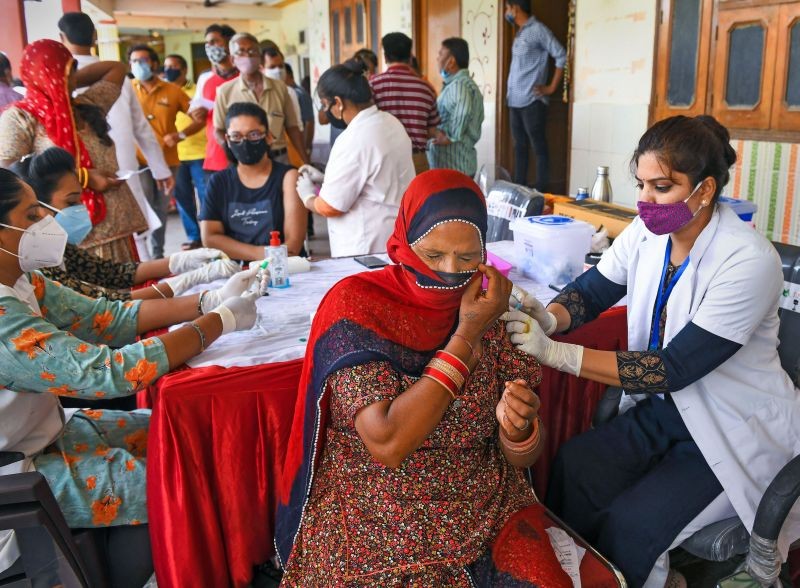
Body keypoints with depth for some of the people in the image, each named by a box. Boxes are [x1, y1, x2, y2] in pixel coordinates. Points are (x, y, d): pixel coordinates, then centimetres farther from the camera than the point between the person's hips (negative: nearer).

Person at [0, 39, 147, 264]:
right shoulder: (20, 118, -2)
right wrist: (81, 178, -15)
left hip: (115, 232, 7)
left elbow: (117, 69, 30)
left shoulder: (86, 107, 17)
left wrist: (69, 81, 17)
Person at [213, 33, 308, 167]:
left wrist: (306, 162, 4)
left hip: (279, 159, 1)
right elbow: (219, 131, 7)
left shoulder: (280, 87, 6)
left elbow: (292, 128, 9)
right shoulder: (225, 91, 3)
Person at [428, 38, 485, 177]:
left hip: (452, 167, -10)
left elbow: (463, 113, -36)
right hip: (460, 164, 10)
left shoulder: (459, 85, -16)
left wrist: (450, 137, -24)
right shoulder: (464, 83, 17)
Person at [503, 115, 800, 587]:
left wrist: (556, 353, -33)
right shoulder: (647, 233, -6)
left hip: (736, 431, -5)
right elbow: (590, 292, 1)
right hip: (663, 408, 5)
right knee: (573, 469, -20)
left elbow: (675, 368, -27)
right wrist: (549, 319, -24)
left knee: (629, 524, -22)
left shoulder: (750, 262, -24)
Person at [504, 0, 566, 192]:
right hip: (515, 101, 8)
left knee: (539, 147, -4)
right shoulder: (520, 33, 17)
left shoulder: (538, 30, -6)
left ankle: (540, 191, -2)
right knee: (519, 146, 12)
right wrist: (510, 92, 11)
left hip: (532, 101, -8)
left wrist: (552, 88, -10)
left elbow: (561, 56, -10)